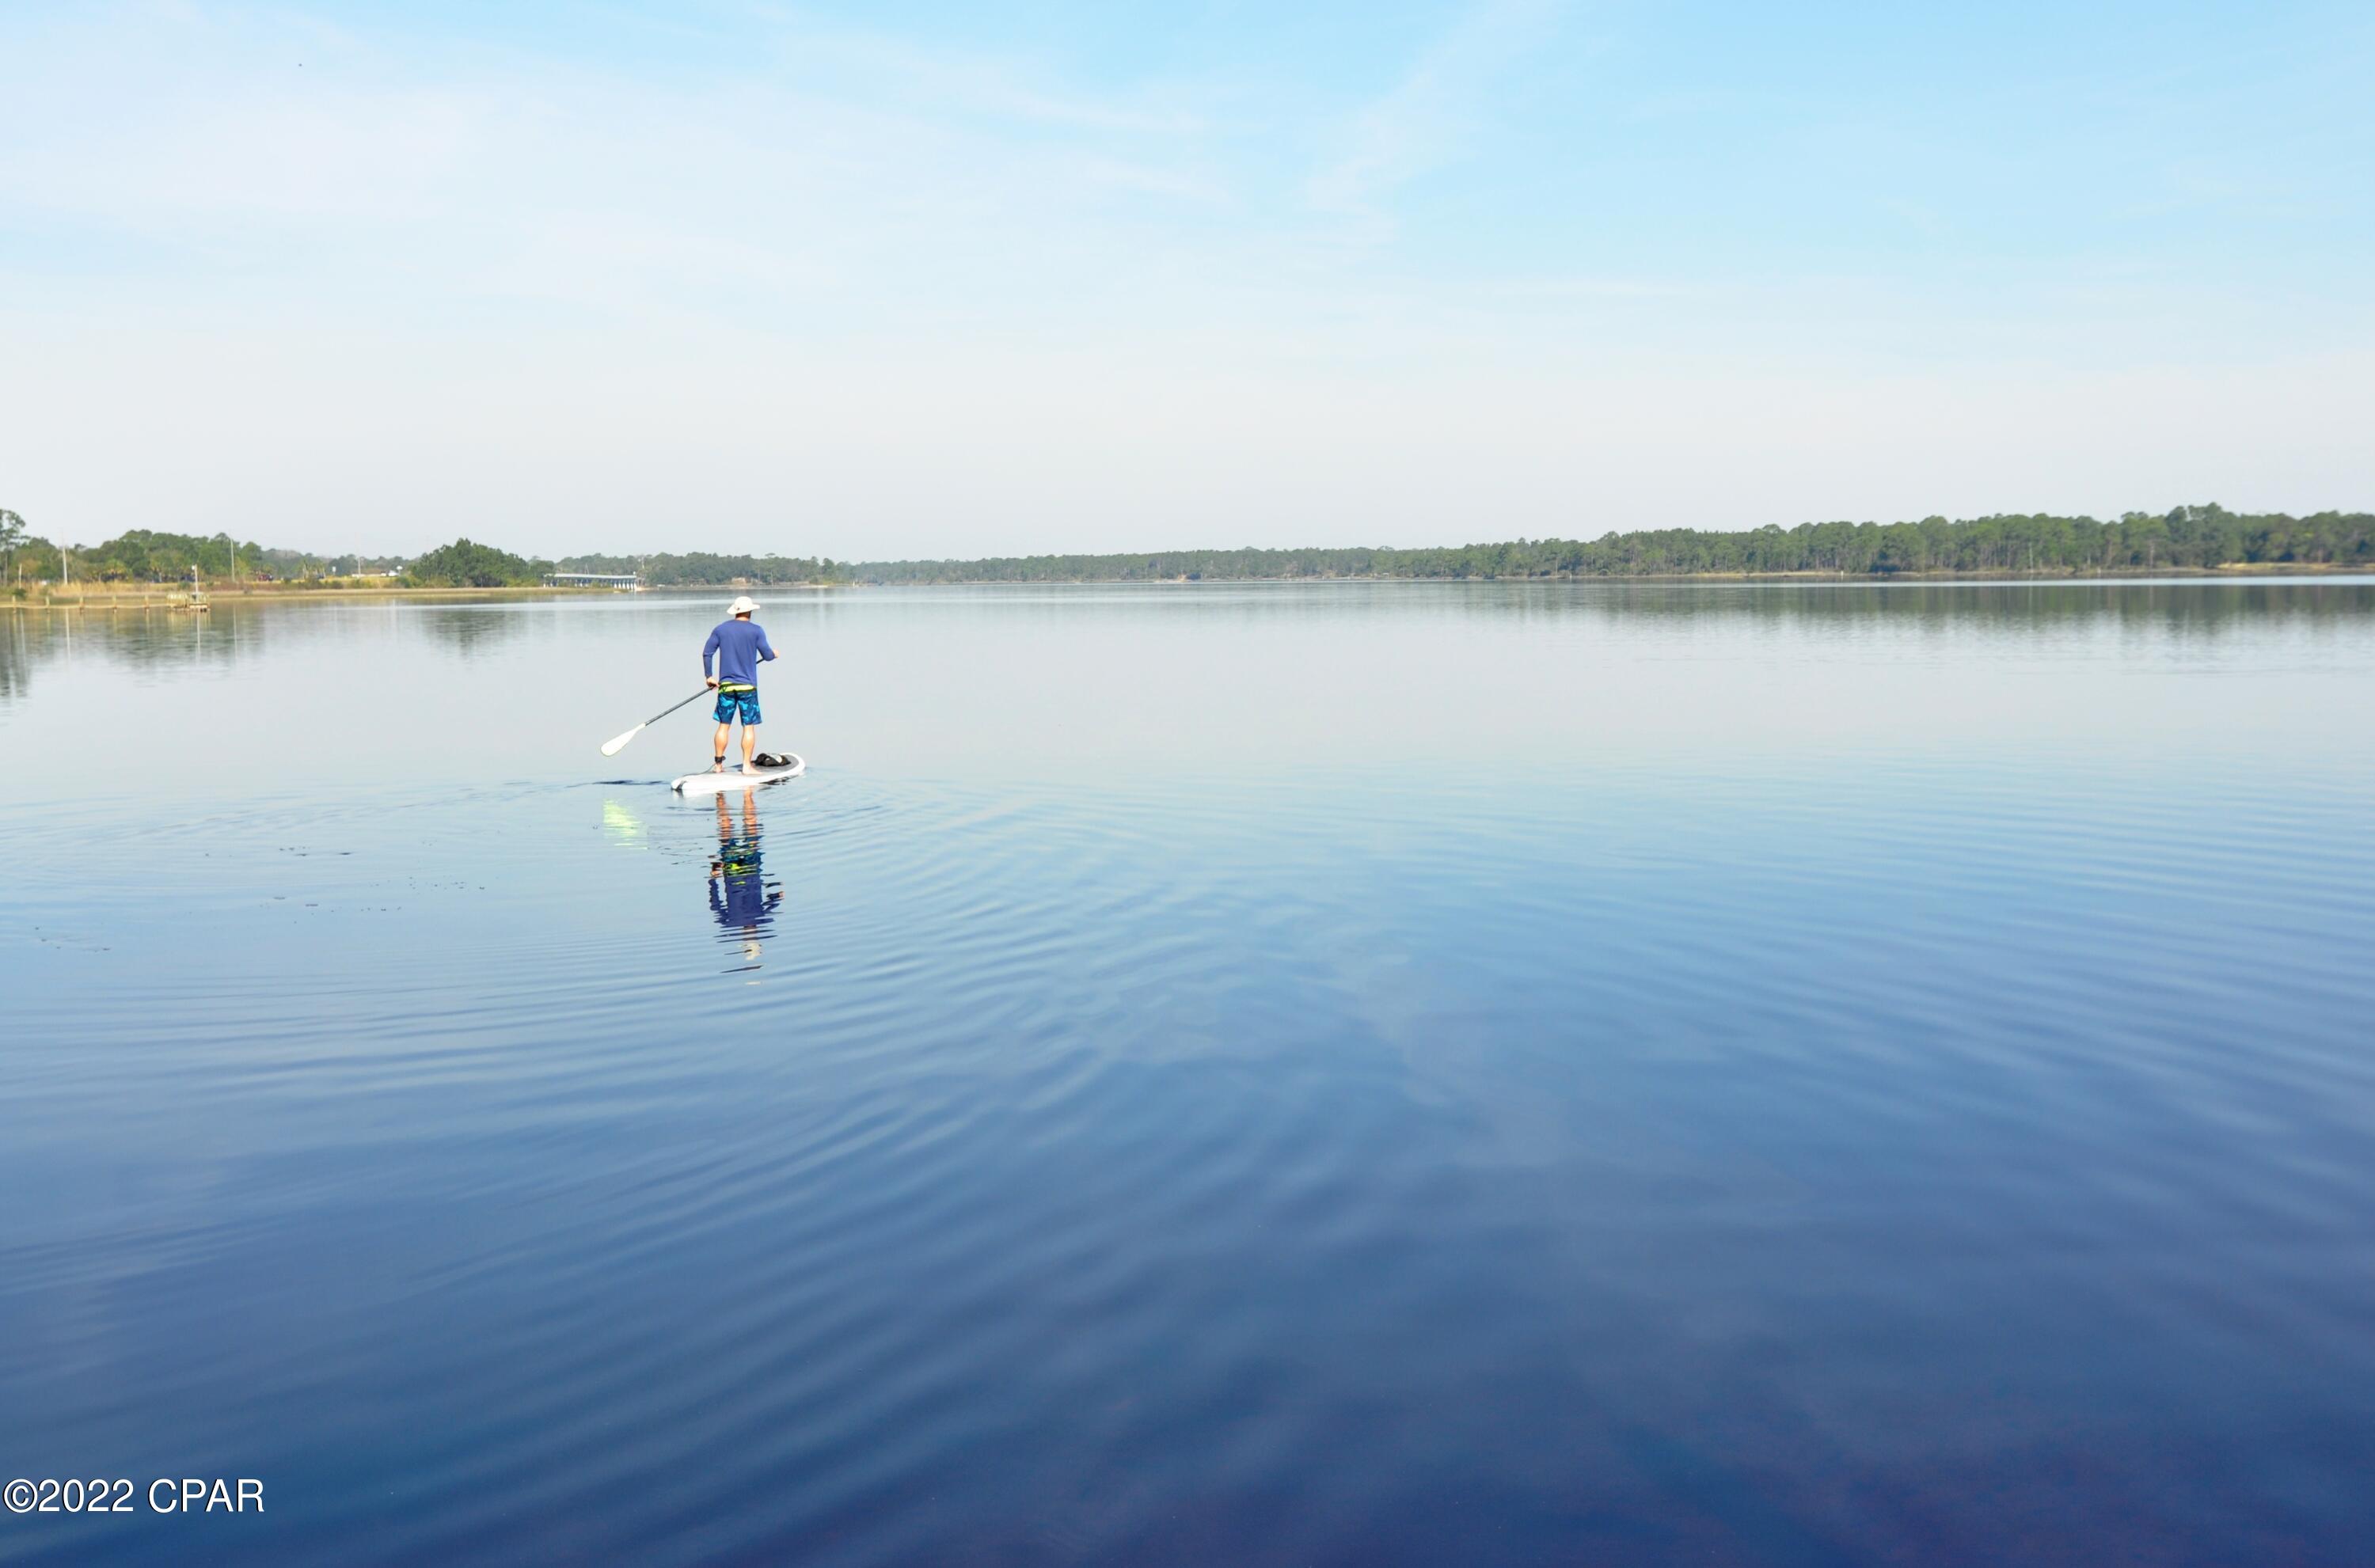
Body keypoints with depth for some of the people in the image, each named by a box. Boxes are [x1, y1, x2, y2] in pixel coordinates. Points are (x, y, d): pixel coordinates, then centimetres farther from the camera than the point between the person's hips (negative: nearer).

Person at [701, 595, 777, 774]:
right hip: (747, 685, -3)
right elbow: (767, 655, -3)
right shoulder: (755, 630, -6)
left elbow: (707, 653, 4)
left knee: (724, 725, 10)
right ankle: (747, 765, 0)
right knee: (749, 727, 2)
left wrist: (708, 676, 13)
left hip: (725, 685, 3)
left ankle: (718, 764, 11)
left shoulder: (721, 629, 4)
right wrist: (774, 653, 20)